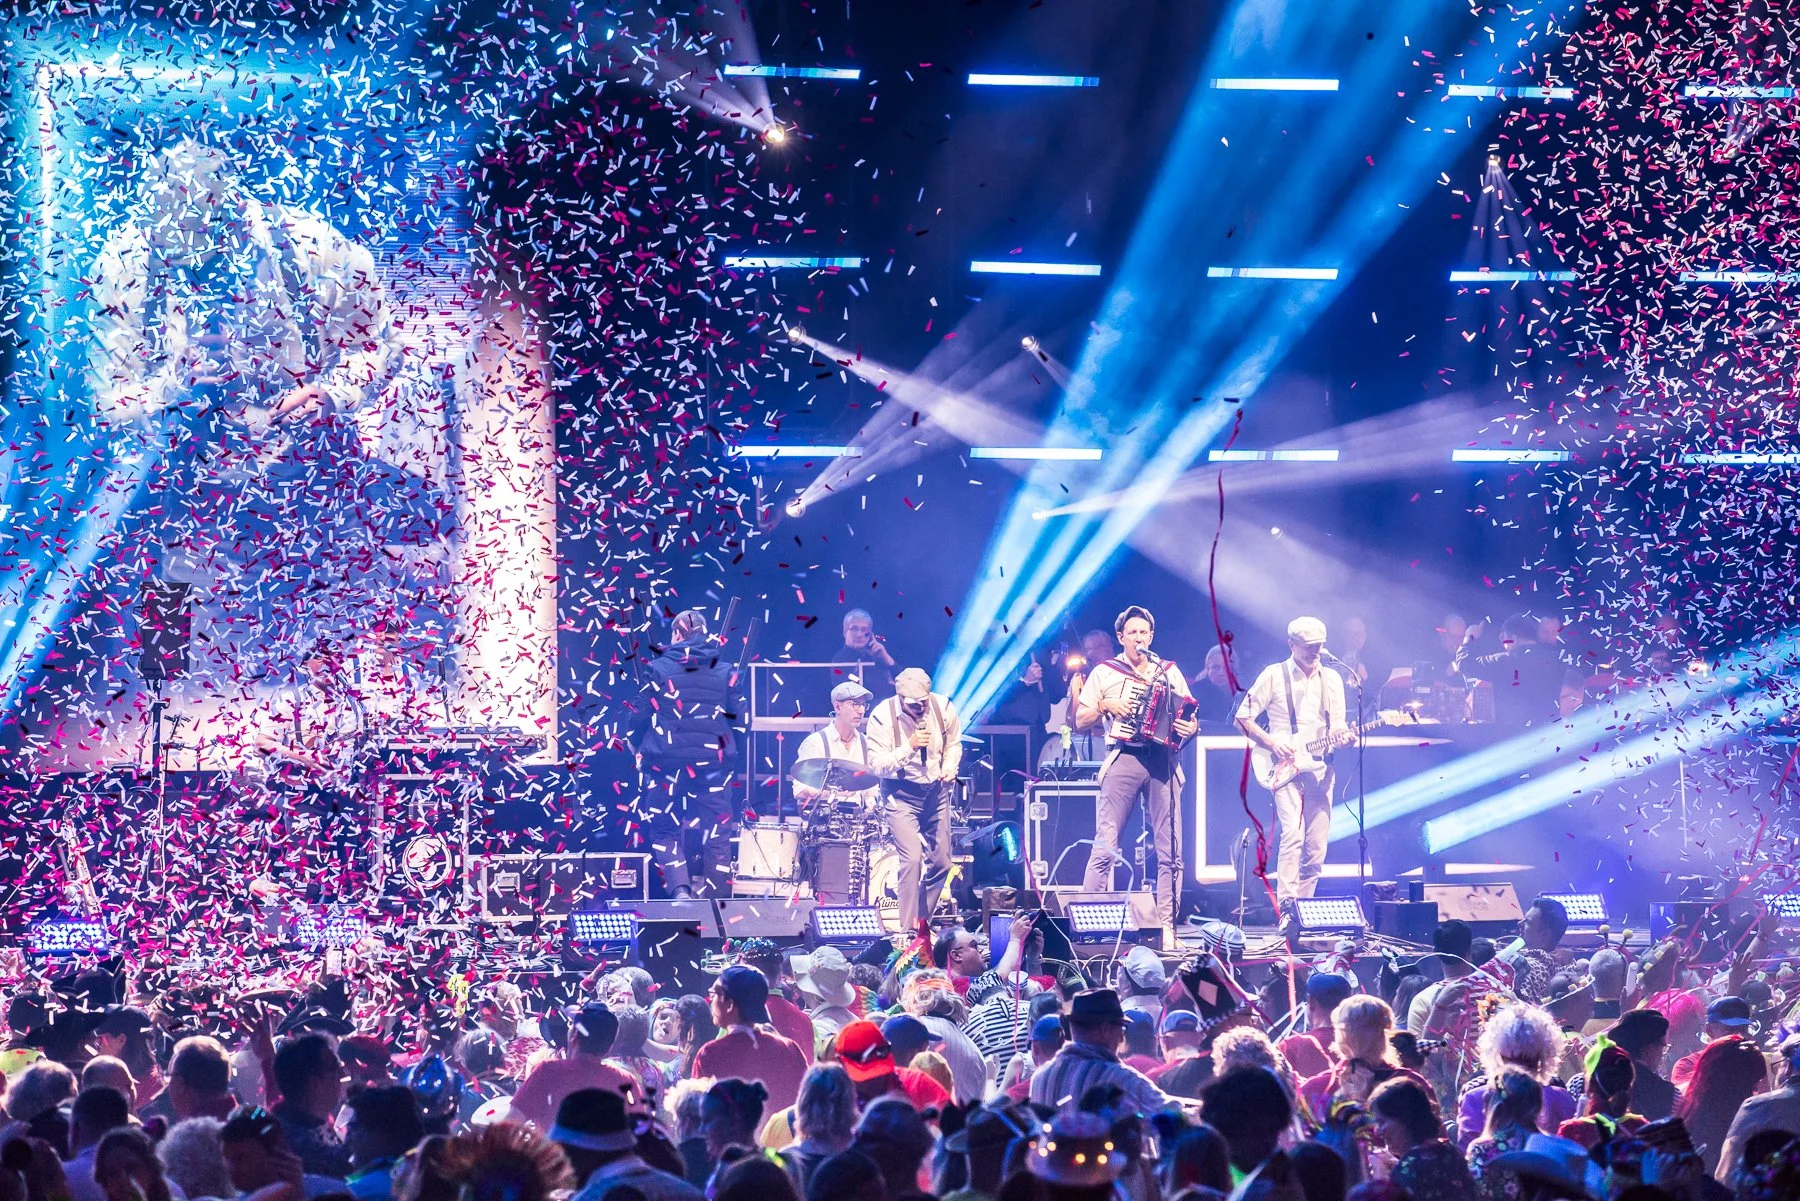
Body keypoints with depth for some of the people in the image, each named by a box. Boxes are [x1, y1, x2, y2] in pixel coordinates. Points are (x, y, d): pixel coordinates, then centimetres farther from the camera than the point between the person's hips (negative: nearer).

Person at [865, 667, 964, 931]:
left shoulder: (942, 707, -8)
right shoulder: (882, 716, -19)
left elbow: (953, 743, 12)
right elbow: (877, 764, -21)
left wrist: (949, 768, -6)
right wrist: (909, 747, -32)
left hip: (936, 790, 5)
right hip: (902, 794, -5)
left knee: (941, 862, 7)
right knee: (912, 860, -17)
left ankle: (923, 921, 27)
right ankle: (909, 930, -10)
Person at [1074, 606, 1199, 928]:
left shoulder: (1170, 673, 15)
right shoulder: (1104, 673, 11)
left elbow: (1188, 716, 17)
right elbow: (1081, 721, 11)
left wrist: (1190, 729, -5)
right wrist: (1105, 705, -6)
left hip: (1162, 761, 2)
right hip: (1123, 760, -2)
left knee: (1169, 850, -3)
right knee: (1105, 848, -7)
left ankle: (1165, 924, 1)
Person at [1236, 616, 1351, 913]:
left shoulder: (1331, 679, 13)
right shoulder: (1273, 676, 1)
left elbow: (1338, 726, 15)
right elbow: (1242, 718, 1)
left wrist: (1340, 735, -10)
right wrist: (1272, 744, -12)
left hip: (1320, 769, 5)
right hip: (1284, 769, -5)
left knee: (1317, 848, 2)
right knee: (1292, 835, -21)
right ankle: (1287, 909, -25)